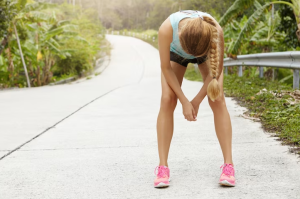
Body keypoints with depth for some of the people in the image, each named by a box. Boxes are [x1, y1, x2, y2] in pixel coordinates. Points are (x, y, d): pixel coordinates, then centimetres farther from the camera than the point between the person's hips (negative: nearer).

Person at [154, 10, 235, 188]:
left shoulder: (216, 31, -41)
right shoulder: (167, 29, -43)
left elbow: (217, 69, -23)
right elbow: (166, 68, -26)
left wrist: (198, 100, -19)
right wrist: (184, 101, -25)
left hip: (207, 51, 0)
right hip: (175, 53, 0)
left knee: (217, 100, -15)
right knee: (167, 100, -15)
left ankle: (228, 165, -12)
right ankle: (163, 167, -12)